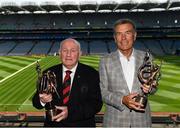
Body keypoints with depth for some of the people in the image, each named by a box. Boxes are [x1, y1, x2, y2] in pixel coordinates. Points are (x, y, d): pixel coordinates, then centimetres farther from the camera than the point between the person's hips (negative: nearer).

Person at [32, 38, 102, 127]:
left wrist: (70, 112, -29)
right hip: (54, 123, 2)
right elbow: (36, 101, -6)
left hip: (81, 123, -1)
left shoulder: (91, 74, -10)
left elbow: (96, 104, -17)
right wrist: (42, 100, -29)